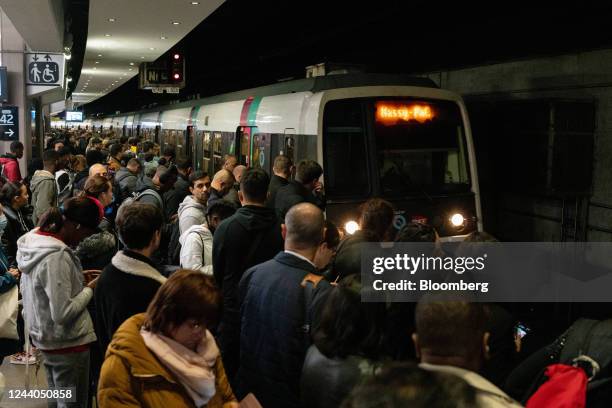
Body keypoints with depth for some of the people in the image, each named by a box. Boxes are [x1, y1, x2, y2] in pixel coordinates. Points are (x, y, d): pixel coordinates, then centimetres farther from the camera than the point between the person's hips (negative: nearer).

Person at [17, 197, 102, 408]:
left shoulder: (33, 240, 0)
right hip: (67, 343, -9)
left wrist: (78, 278, 5)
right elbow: (63, 313, -29)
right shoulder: (57, 256, -28)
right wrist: (89, 289, -15)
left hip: (43, 336, 9)